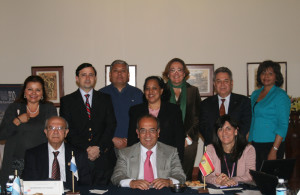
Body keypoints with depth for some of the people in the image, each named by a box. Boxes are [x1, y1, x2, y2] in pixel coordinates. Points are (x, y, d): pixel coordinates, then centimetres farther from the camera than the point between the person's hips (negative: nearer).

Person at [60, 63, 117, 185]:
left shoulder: (105, 99, 13)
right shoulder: (67, 101, 9)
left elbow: (111, 125, 4)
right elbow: (68, 129, 0)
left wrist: (99, 148, -9)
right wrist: (86, 148, -10)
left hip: (103, 158, 1)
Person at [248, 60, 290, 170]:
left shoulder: (281, 95, -6)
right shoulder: (255, 94, 13)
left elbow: (283, 125, -11)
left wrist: (274, 150, -17)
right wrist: (248, 142, 9)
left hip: (271, 144, -6)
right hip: (253, 144, 6)